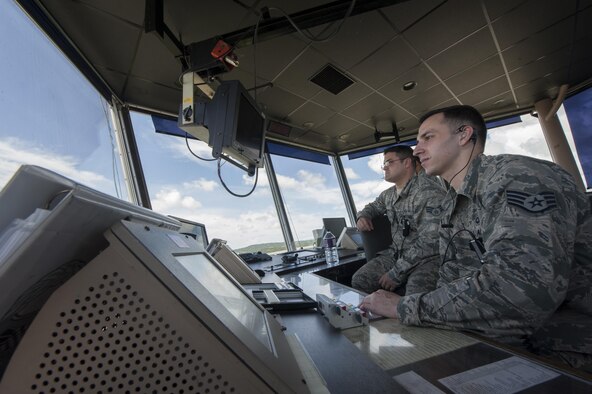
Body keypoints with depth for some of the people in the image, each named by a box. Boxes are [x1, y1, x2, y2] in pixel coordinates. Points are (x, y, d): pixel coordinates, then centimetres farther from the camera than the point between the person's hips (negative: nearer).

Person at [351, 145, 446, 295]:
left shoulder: (430, 192, -16)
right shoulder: (388, 194, 7)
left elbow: (429, 242, -22)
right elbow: (373, 206, 29)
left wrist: (397, 273, -19)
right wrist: (362, 216, 4)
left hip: (427, 258, -6)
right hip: (396, 254, 6)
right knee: (359, 281, -13)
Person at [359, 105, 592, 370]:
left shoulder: (516, 175, -20)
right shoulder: (451, 206, 6)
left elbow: (523, 285, -34)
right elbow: (452, 282, 6)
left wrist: (403, 307, -26)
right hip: (507, 348, 6)